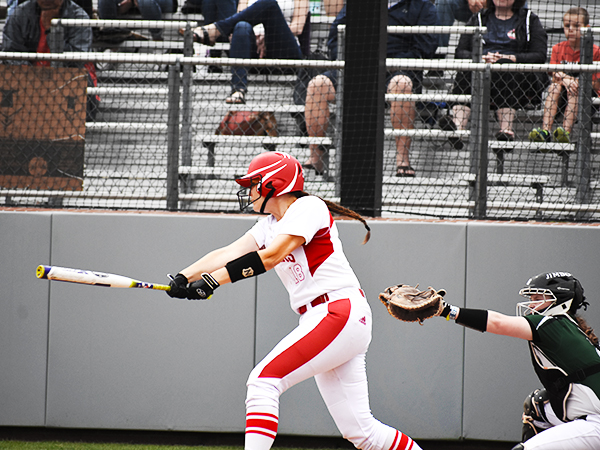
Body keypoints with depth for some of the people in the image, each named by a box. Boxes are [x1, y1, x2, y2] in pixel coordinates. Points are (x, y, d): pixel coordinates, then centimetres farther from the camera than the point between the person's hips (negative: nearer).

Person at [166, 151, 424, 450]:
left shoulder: (308, 207, -7)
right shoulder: (270, 224, 20)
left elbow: (271, 257, -20)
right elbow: (228, 254, 8)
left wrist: (211, 281, -24)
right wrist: (184, 277, -7)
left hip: (341, 313, -9)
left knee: (264, 380, -18)